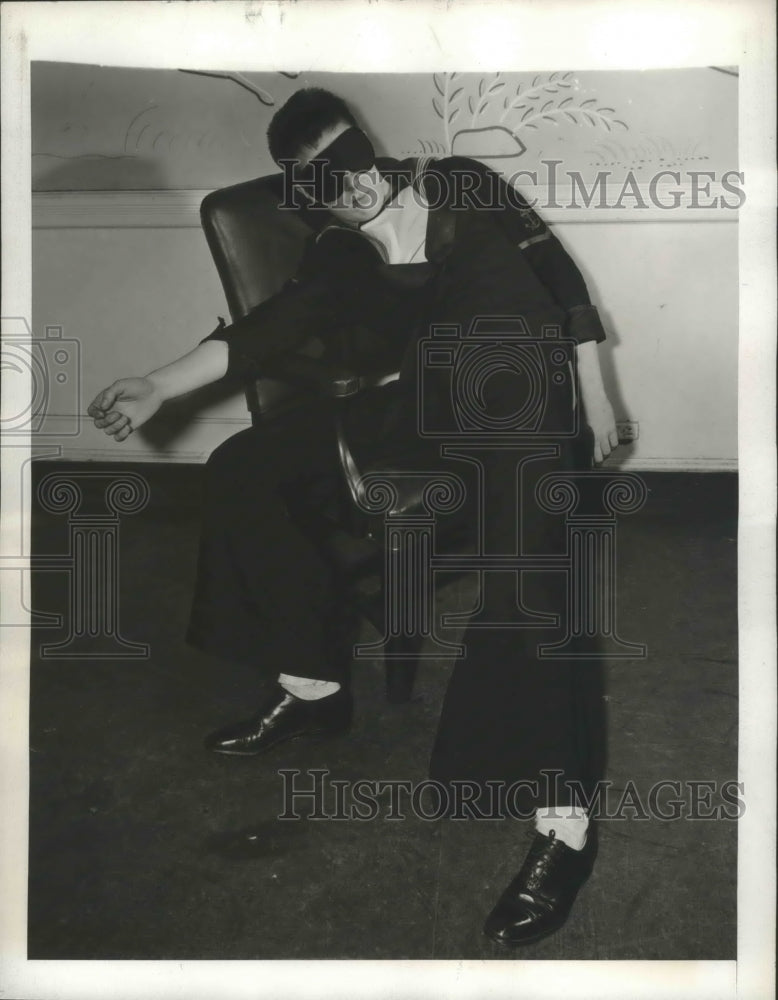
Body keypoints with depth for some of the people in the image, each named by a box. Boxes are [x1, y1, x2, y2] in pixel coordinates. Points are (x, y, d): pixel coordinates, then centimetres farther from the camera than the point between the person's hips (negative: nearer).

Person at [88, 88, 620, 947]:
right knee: (240, 467, -3)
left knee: (522, 562, -35)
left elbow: (561, 274, 4)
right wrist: (159, 386, -20)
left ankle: (564, 818, -33)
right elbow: (264, 333, -5)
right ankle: (312, 683, 4)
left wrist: (593, 395, 1)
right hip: (429, 403, 5)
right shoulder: (338, 258, 8)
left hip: (528, 392, -5)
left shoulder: (457, 187, 1)